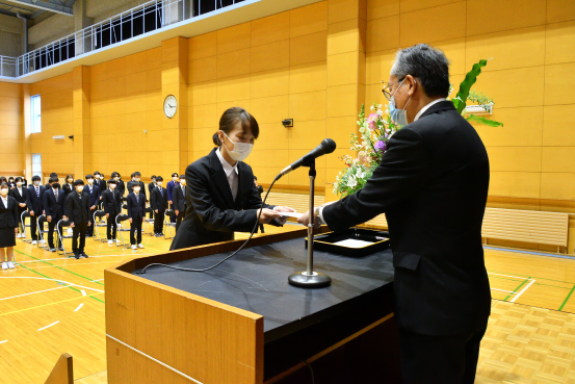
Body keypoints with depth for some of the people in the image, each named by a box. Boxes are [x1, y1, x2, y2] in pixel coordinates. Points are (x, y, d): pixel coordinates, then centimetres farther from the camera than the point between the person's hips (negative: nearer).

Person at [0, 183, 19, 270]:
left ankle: (10, 262, 18)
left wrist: (16, 226, 3)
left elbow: (15, 214, 6)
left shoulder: (12, 200, 3)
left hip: (10, 225, 2)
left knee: (10, 245, 7)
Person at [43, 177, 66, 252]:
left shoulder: (62, 192, 7)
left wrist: (64, 214, -2)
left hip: (60, 214, 2)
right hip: (52, 214, -2)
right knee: (51, 231, 6)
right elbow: (46, 205, -4)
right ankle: (51, 246, 17)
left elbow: (64, 204, 5)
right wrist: (48, 215, -12)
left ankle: (60, 245, 16)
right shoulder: (47, 192, -1)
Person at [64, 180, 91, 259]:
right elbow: (69, 210, -6)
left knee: (83, 236, 10)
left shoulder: (85, 196, 6)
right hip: (76, 220, -4)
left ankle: (81, 251, 22)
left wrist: (89, 219, 5)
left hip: (84, 220, 4)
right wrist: (71, 221, -11)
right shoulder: (71, 196, -5)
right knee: (75, 236, 4)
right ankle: (76, 252, 16)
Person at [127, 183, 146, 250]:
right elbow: (129, 207, -6)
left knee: (139, 229, 10)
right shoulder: (130, 196, -5)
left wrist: (143, 215, 1)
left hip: (140, 215, 3)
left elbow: (143, 206, 6)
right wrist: (130, 216, -10)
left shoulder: (142, 196, 3)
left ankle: (139, 243, 19)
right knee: (132, 230, 3)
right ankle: (133, 243, 12)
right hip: (133, 215, -3)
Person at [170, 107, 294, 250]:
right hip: (192, 248, -6)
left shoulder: (246, 171, -1)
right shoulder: (197, 170, -22)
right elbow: (210, 217, -28)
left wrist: (273, 211, -24)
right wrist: (255, 216, -39)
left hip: (224, 246, 6)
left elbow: (254, 205, -2)